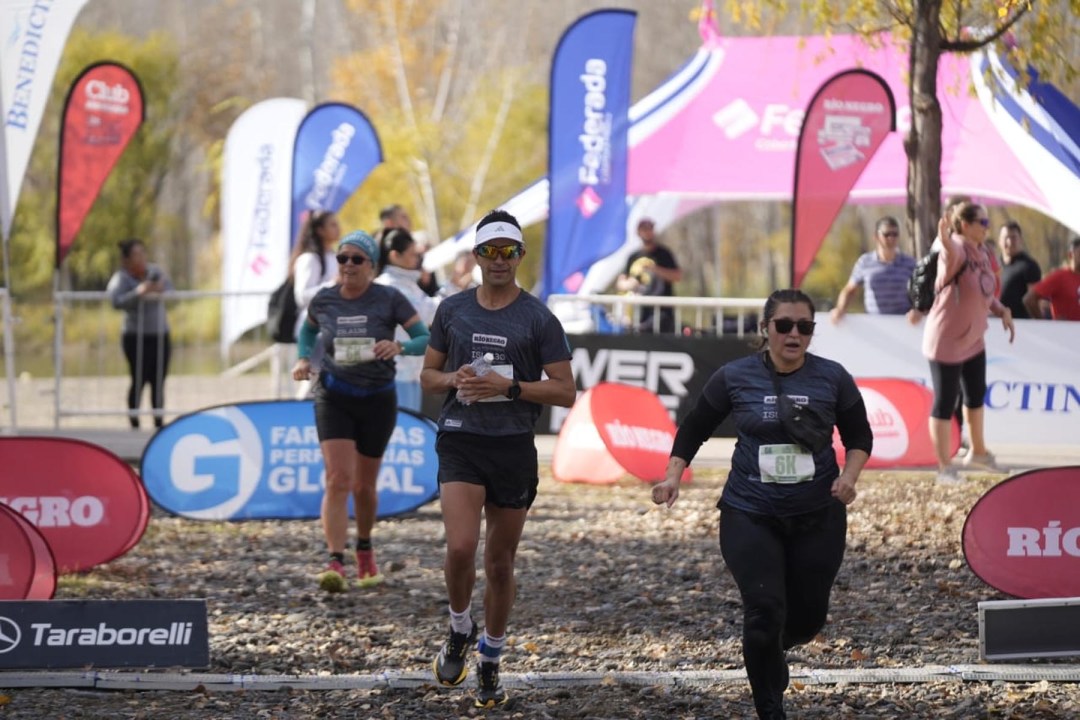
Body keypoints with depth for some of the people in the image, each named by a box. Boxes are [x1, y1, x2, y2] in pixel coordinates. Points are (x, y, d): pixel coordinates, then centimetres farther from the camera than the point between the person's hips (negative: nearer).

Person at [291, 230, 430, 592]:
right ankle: (335, 563, -24)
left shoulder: (389, 300, -9)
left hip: (377, 400, 0)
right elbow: (308, 330, 20)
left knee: (364, 486, 12)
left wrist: (400, 347, -32)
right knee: (338, 480, -17)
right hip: (334, 399, 0)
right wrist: (303, 359, 1)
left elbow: (427, 339, -12)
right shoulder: (323, 301, -2)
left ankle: (365, 550, 39)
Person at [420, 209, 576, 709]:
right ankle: (459, 631, 7)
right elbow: (428, 375, 15)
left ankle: (490, 662, 23)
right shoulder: (452, 311, 6)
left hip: (514, 448, 0)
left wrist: (509, 386, -15)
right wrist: (454, 379, -8)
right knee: (460, 548, -20)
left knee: (500, 563, 7)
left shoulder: (538, 319, -1)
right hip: (460, 443, 0)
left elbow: (565, 391, -2)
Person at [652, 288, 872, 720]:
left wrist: (849, 475, -10)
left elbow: (859, 438, 8)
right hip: (750, 517, -2)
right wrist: (674, 475, -4)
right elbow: (694, 429, 9)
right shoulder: (734, 378, -4)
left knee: (809, 617, 10)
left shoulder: (833, 379, -2)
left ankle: (768, 652, 46)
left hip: (817, 517, 2)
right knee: (764, 613, -12)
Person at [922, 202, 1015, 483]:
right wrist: (946, 243, -73)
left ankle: (978, 451, 45)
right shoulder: (957, 251, -24)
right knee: (945, 403, 1)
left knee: (976, 395, 24)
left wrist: (1002, 311, 9)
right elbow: (951, 258, -52)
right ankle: (944, 468, 10)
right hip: (946, 342, -9)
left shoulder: (981, 252, 3)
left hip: (973, 339, 9)